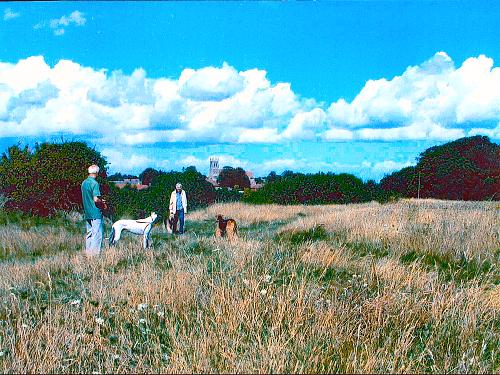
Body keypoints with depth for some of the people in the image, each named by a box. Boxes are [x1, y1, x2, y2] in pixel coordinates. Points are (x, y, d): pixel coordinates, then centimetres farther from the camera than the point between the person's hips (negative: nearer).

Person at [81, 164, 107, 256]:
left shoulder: (84, 183, 11)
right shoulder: (94, 183, -15)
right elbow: (96, 199, -21)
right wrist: (102, 204, -2)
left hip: (87, 213, 8)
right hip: (95, 213, -8)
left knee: (89, 234, 13)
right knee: (97, 235, -4)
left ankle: (88, 253, 16)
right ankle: (95, 254, -5)